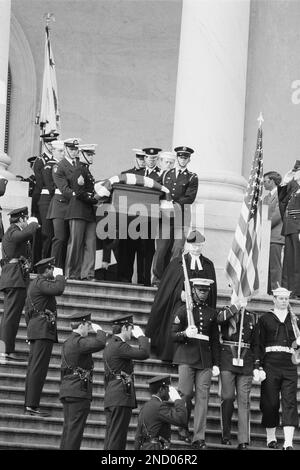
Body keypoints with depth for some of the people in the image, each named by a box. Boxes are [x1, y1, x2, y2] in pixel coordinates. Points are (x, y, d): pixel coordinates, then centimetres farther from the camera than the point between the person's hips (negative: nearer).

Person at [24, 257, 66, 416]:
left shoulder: (33, 284, 21)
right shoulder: (40, 283, -11)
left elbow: (27, 311, 25)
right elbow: (58, 289, -28)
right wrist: (60, 276, -9)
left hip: (35, 327, 11)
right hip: (44, 327, -11)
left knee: (33, 367, 8)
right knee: (39, 368, -13)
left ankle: (28, 405, 8)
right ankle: (32, 405, -18)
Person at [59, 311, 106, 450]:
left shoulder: (68, 342, 17)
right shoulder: (78, 342, -14)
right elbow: (100, 343, -23)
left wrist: (93, 332, 20)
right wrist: (99, 330, -7)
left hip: (66, 390, 10)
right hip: (79, 391, -10)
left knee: (68, 428, 10)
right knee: (75, 429, -9)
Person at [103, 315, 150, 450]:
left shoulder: (110, 345, 19)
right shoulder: (119, 346, -13)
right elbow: (144, 353, -22)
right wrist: (141, 335, -7)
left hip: (111, 397, 10)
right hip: (121, 398, -10)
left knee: (111, 438, 9)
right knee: (116, 438, -11)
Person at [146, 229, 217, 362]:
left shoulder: (208, 265, 13)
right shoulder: (177, 263, 6)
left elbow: (212, 290, 16)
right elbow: (168, 287, 2)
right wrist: (180, 294, -14)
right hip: (180, 305, -2)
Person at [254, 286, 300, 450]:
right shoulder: (265, 319, 7)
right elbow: (258, 344, 3)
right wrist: (258, 364, -6)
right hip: (271, 364, -1)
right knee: (270, 402, 1)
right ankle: (271, 437, 16)